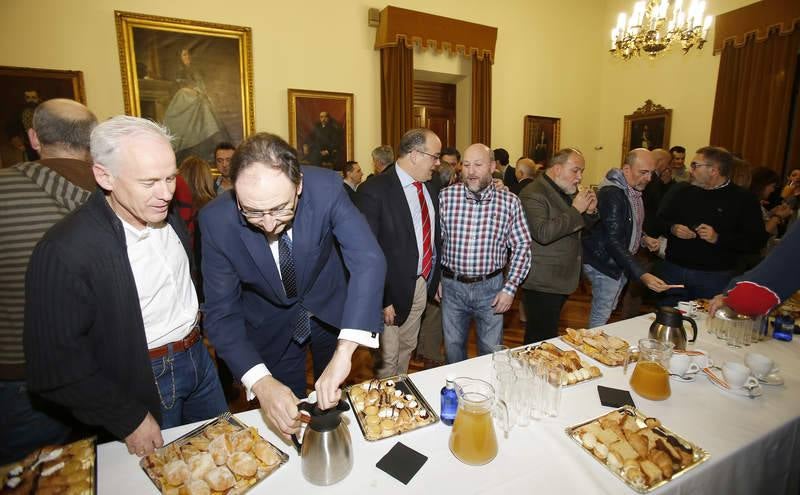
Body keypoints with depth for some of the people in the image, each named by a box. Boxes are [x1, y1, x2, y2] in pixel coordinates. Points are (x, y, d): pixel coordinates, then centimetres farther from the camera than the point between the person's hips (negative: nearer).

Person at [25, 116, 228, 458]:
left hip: (199, 355, 6)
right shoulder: (63, 252, -25)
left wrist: (201, 336, 12)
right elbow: (58, 366, -18)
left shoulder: (166, 214, -6)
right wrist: (128, 419, -13)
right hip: (143, 380, -5)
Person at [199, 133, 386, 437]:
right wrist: (260, 382, -38)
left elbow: (369, 260, -38)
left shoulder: (326, 188, -30)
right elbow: (222, 313, -23)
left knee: (335, 404, 25)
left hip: (330, 311, 1)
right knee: (286, 422, 17)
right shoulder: (216, 220, -27)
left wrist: (343, 354, -49)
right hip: (270, 328, 0)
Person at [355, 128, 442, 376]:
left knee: (407, 349, 23)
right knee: (388, 357, 9)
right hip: (393, 290, -7)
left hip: (423, 285, 7)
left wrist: (436, 278, 10)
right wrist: (381, 299, -18)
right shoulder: (374, 191, -18)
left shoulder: (432, 187, 5)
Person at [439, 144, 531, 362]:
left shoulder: (509, 201, -6)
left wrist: (510, 288, -7)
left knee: (491, 350, 15)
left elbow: (522, 246, -2)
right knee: (453, 347, 18)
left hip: (490, 286, 0)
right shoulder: (446, 196, -6)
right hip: (451, 285, 1)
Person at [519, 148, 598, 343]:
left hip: (562, 280, 9)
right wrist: (575, 210, -22)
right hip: (542, 283, -9)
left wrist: (590, 211, 1)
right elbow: (543, 233, -30)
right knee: (542, 339, -4)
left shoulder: (569, 192, 13)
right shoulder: (533, 195, -16)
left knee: (548, 336, 18)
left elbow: (582, 226, 23)